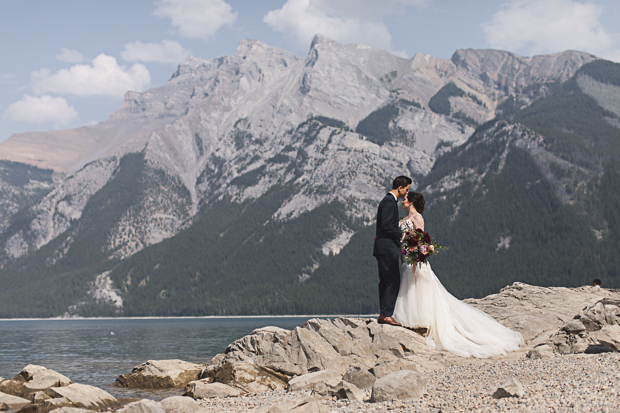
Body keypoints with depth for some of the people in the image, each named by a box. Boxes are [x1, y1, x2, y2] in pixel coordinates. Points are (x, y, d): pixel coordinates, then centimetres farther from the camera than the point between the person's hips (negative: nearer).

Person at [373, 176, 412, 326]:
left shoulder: (388, 200, 20)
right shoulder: (389, 202, -12)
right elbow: (386, 225, -20)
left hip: (384, 248, 11)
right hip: (387, 248, -11)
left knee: (386, 282, 10)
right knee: (393, 281, -12)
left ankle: (383, 315, 11)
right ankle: (386, 314, -13)